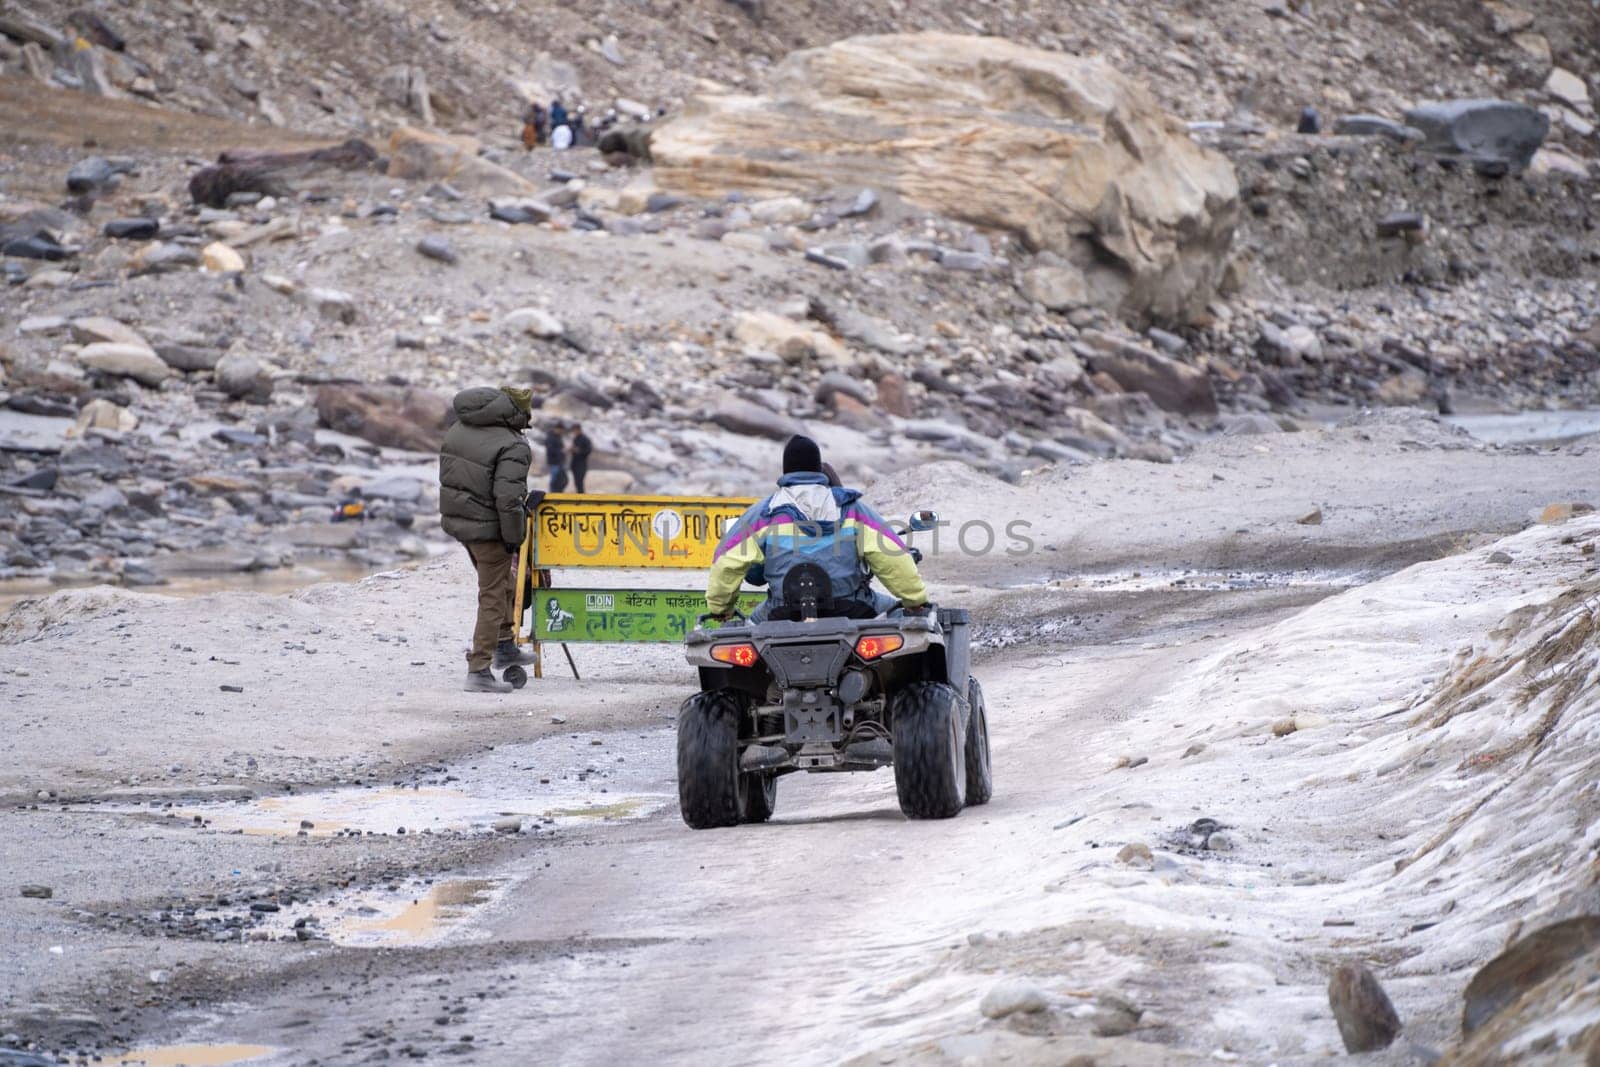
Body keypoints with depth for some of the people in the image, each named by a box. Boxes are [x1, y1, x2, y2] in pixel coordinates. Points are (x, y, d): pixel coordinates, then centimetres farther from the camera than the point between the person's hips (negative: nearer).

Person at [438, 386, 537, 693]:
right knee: (493, 596, 2)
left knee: (502, 579, 27)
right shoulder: (513, 446, -21)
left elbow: (447, 476, 12)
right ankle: (478, 671, 1)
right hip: (488, 527, -8)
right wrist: (514, 538, -15)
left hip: (455, 519, 8)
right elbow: (508, 498, -25)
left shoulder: (458, 431, 3)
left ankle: (505, 646, 37)